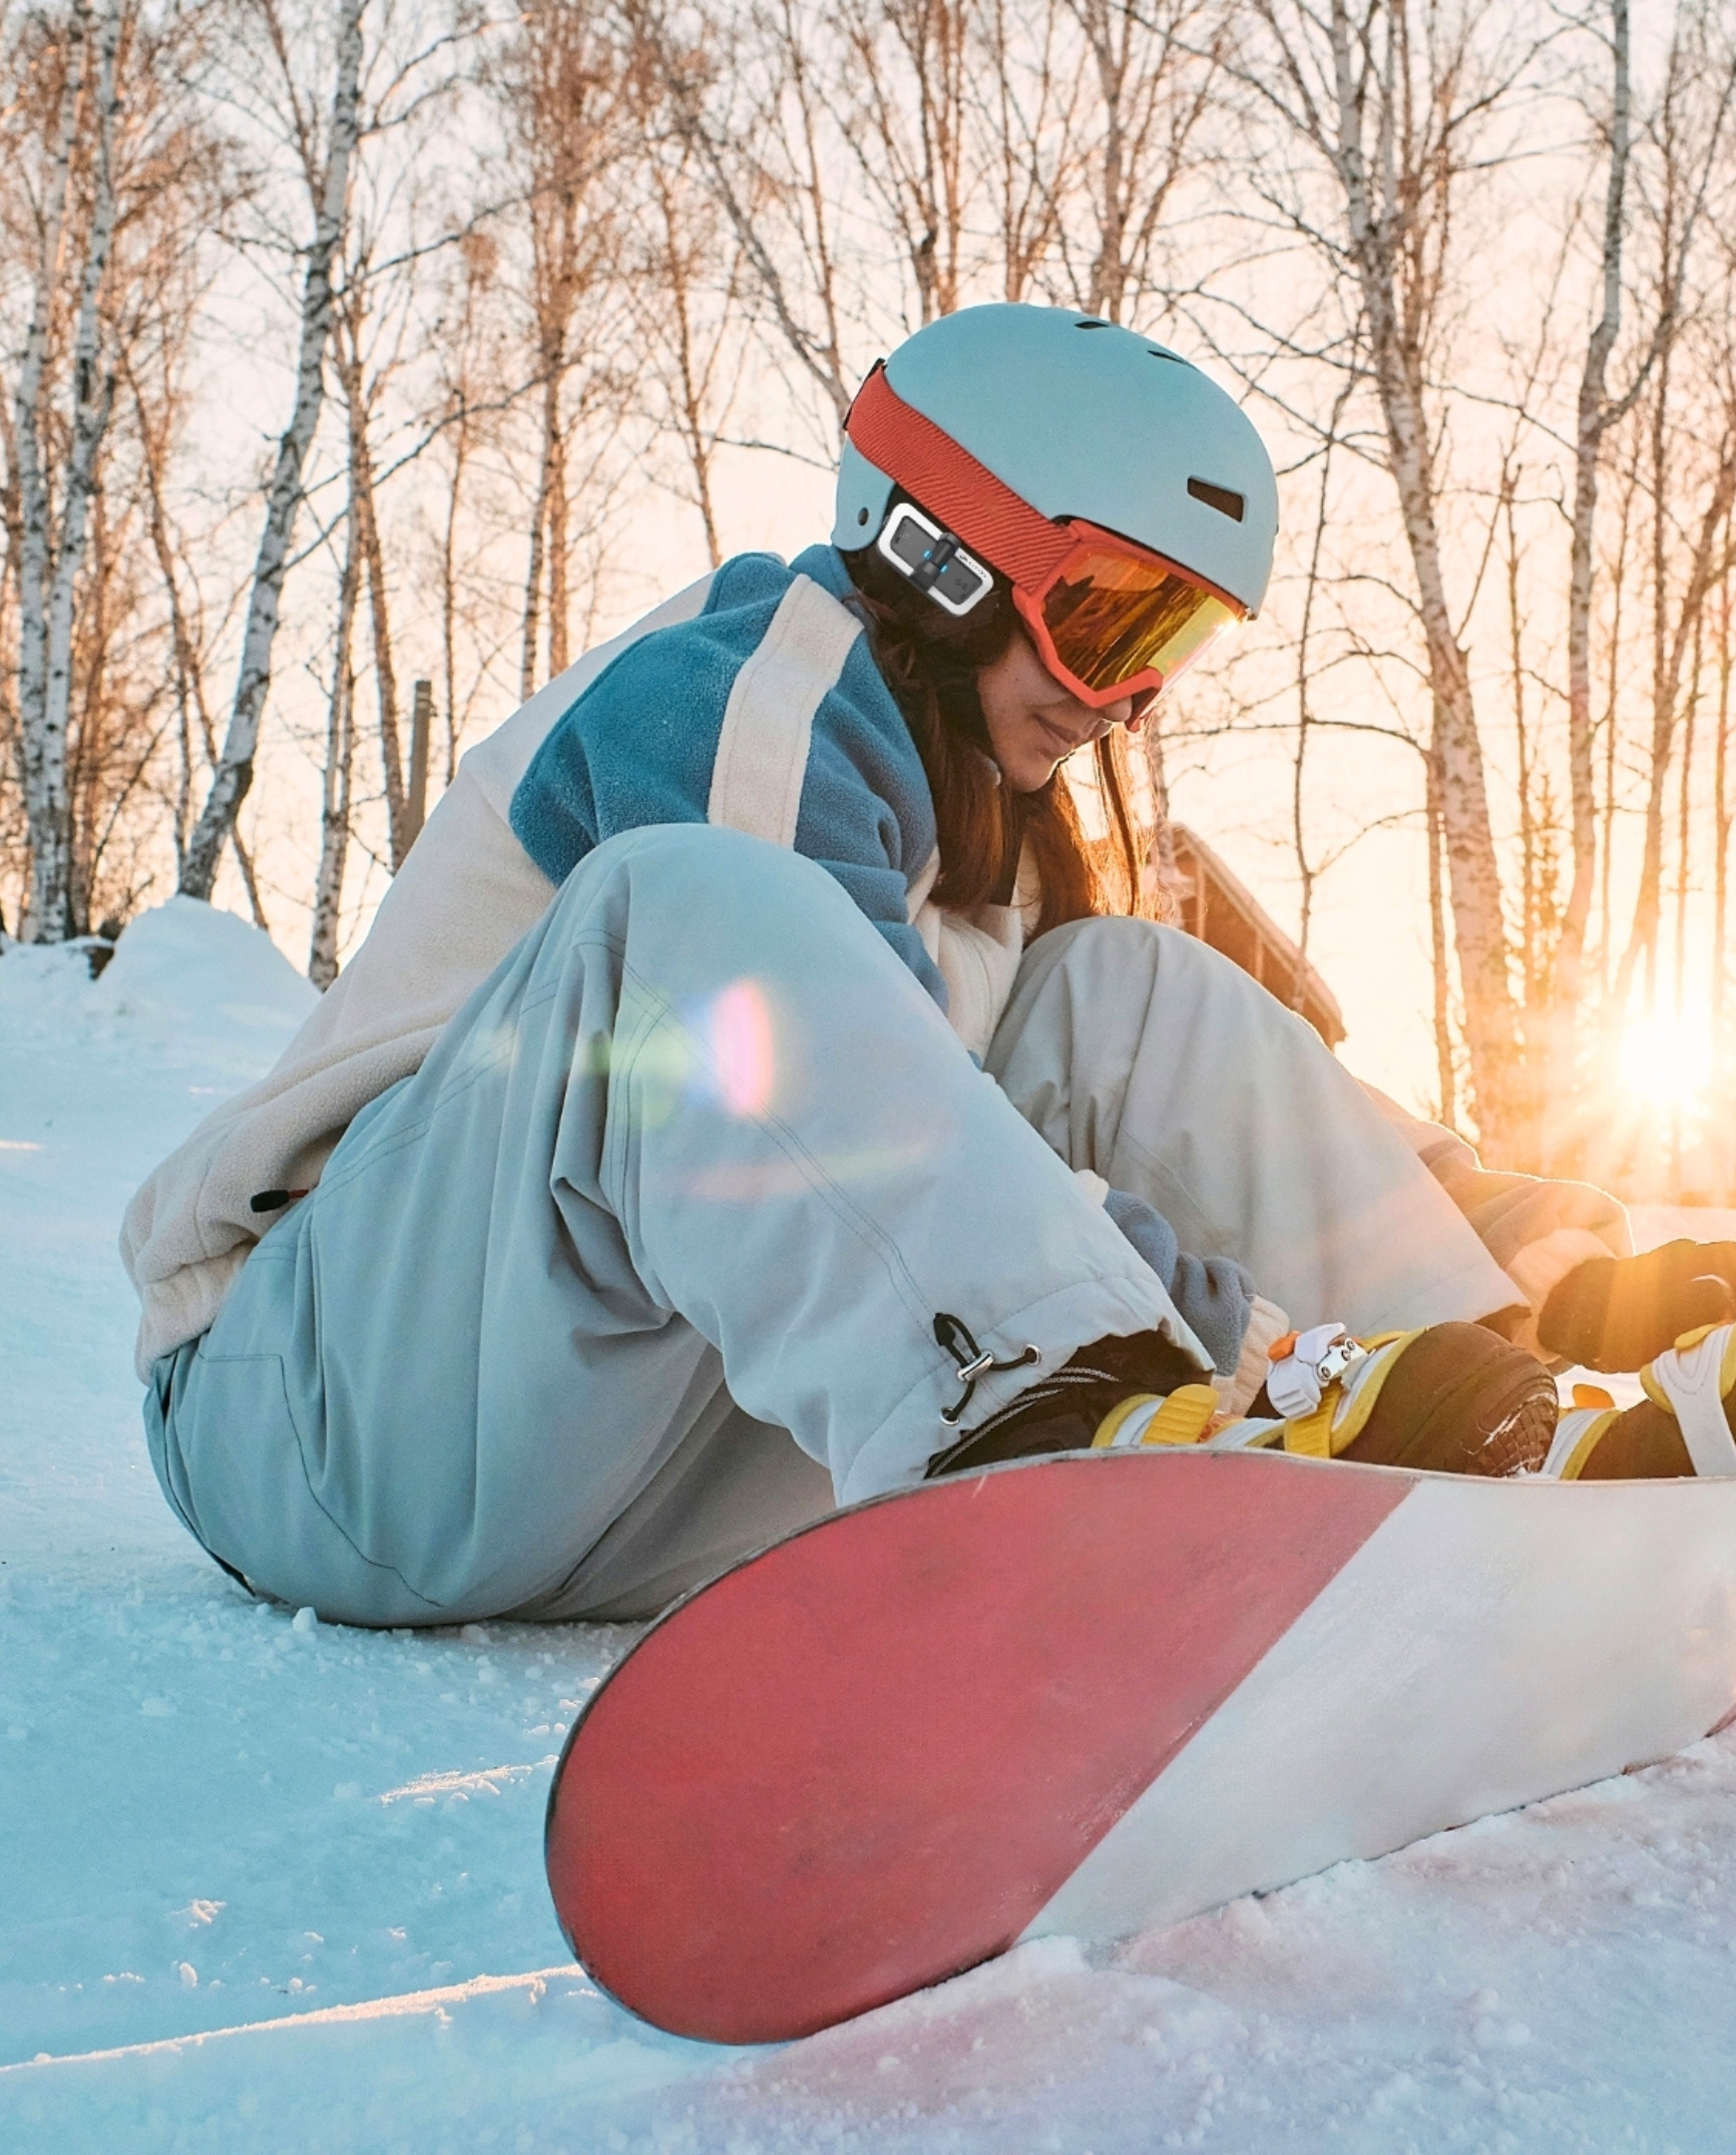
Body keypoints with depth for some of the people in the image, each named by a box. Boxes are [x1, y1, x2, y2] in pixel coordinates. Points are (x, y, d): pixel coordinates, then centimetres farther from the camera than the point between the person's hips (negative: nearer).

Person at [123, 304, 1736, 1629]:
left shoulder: (987, 809, 14)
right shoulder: (732, 703, -13)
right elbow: (885, 1150, -24)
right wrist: (1276, 1335, -27)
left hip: (669, 1481, 7)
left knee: (1128, 996, -3)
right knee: (690, 906, -33)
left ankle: (1532, 1444, -16)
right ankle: (1098, 1445, -51)